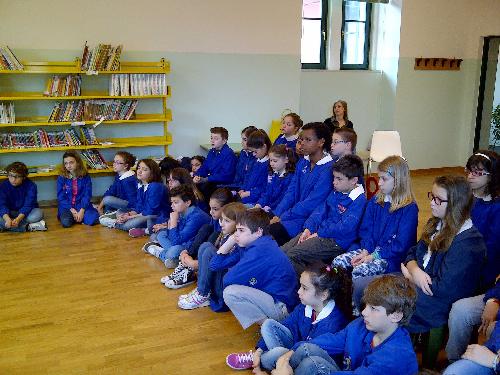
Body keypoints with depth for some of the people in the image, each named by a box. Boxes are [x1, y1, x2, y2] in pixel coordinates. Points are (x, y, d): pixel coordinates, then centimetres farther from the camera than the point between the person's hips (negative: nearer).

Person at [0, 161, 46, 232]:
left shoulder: (31, 186, -16)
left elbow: (28, 205, -23)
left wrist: (18, 219, -41)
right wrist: (7, 219, -41)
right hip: (10, 214, 1)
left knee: (38, 214, -34)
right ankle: (28, 227, -33)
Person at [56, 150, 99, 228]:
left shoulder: (85, 176, -1)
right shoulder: (61, 178, -1)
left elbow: (87, 195, -4)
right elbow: (61, 197, -3)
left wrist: (82, 210, -18)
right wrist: (72, 210, -15)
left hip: (82, 205, 0)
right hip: (67, 206, 0)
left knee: (93, 219, -28)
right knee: (66, 222, -31)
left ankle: (78, 216, 0)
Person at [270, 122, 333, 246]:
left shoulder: (328, 168, -15)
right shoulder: (303, 162, 12)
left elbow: (311, 204, -18)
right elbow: (291, 191, 10)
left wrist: (282, 217, -15)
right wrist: (277, 215, -4)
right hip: (295, 213, 7)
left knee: (272, 230, -25)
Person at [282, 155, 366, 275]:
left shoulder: (359, 200, -14)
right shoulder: (336, 192, 12)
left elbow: (344, 227, -21)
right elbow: (321, 210, 14)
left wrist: (318, 234, -15)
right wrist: (308, 229, 0)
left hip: (337, 241, -9)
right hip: (319, 232, 9)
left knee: (293, 254, -23)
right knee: (282, 251, -2)